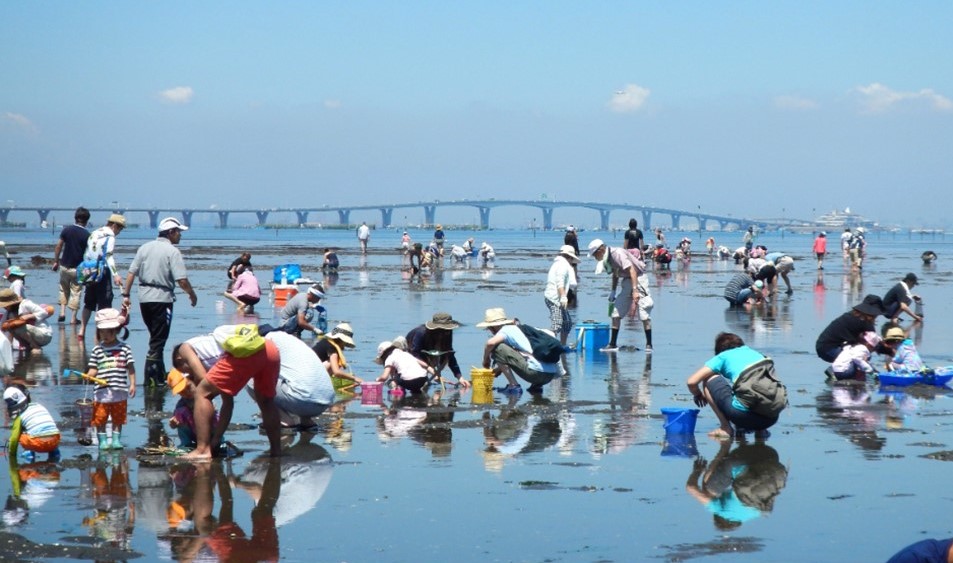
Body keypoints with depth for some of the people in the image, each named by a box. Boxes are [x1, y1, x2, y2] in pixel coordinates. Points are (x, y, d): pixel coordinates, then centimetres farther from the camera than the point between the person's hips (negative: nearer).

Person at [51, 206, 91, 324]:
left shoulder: (67, 230, -3)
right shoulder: (87, 235, -10)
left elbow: (58, 246, -1)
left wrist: (55, 261, 8)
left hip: (64, 266, 2)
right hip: (78, 268, -2)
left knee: (64, 290, 20)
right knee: (76, 292, 7)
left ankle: (62, 312, 7)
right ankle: (73, 318, 7)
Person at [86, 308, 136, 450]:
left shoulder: (124, 348, 1)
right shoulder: (97, 350, 3)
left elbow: (130, 368, 3)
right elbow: (93, 368, 3)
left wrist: (132, 384, -2)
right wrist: (90, 375, -19)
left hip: (120, 392, 0)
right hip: (101, 392, 0)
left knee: (118, 418, 9)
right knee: (100, 418, 3)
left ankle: (116, 439, 19)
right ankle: (103, 441, 14)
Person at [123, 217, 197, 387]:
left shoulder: (144, 248, 8)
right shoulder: (172, 251, -10)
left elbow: (131, 273, 6)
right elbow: (182, 280, -16)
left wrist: (126, 294, 10)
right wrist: (192, 295, -1)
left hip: (144, 298, 6)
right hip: (162, 298, -6)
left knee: (155, 337, 19)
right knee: (158, 341, -2)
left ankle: (160, 375, 24)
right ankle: (152, 379, -5)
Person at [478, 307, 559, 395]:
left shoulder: (507, 330, 0)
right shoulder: (518, 329, 26)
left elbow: (491, 343, -18)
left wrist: (486, 359, -1)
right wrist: (497, 370, 35)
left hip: (536, 373, -9)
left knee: (497, 348, -5)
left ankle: (513, 386, -5)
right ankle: (536, 386, 17)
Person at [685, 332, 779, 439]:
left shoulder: (723, 356, 13)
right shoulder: (756, 354, 26)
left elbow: (691, 382, 8)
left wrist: (698, 395, 31)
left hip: (744, 413, -6)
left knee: (709, 380, 16)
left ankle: (726, 428, 9)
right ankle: (759, 429, 18)